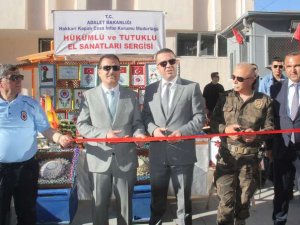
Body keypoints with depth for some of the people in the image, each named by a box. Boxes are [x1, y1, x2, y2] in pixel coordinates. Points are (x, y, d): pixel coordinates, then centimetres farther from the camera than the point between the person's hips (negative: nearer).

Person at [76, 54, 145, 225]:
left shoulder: (132, 95, 7)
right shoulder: (89, 96, 2)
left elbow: (137, 122, 8)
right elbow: (81, 125, -2)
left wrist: (138, 133, -15)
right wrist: (104, 134, -16)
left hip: (126, 158, 1)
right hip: (99, 158, -1)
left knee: (125, 203, 12)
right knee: (99, 203, 12)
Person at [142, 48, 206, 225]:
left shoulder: (192, 87, 1)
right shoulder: (150, 89, 10)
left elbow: (200, 117, -4)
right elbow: (145, 116, 9)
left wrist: (182, 131, -18)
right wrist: (153, 129, -12)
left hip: (183, 152, -2)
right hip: (157, 153, 3)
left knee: (184, 198, 11)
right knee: (157, 198, 17)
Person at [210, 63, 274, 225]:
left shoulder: (264, 101, 3)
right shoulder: (225, 97, 7)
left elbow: (270, 128, 1)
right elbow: (214, 123, 6)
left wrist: (256, 134, -18)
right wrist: (225, 129, -14)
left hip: (250, 159, 0)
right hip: (227, 157, 0)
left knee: (244, 200, 12)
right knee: (226, 201, -5)